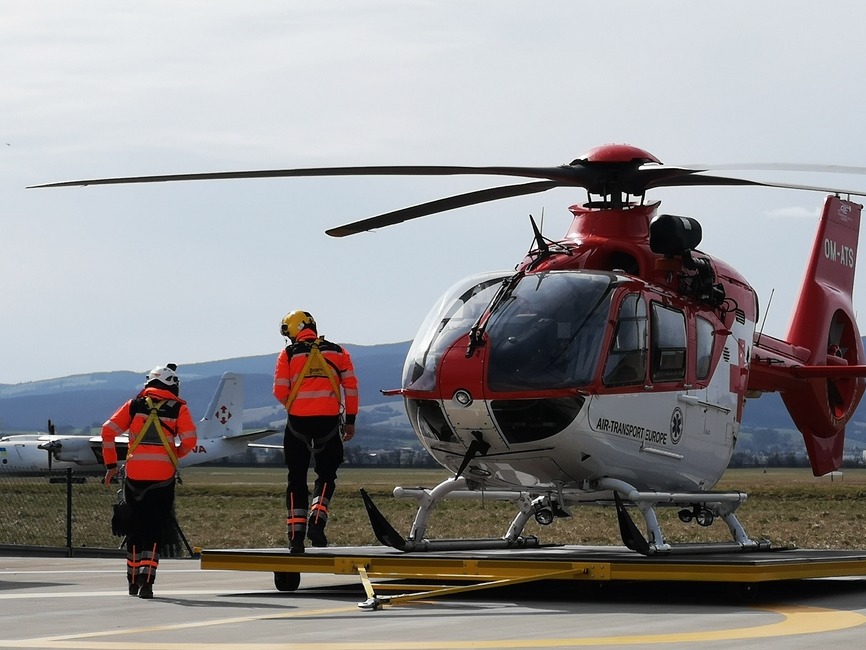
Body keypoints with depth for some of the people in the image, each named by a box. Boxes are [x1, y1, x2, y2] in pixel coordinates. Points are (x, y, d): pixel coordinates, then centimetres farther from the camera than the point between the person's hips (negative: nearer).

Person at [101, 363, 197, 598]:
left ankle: (133, 581, 23)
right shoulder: (178, 408, 5)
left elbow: (108, 430, 4)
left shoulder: (135, 404, 10)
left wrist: (111, 464, 10)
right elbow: (189, 440, -5)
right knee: (154, 530, 1)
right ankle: (146, 580, -14)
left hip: (134, 473, 2)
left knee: (134, 528, 15)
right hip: (163, 475, -2)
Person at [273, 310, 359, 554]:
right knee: (326, 474, 14)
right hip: (329, 421, 1)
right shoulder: (338, 352, 8)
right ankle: (316, 520, -9)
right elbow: (351, 387, 5)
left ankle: (296, 535, 4)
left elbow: (280, 392, -2)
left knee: (296, 478, 9)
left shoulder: (288, 354, 2)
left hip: (298, 421, -1)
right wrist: (350, 420, 11)